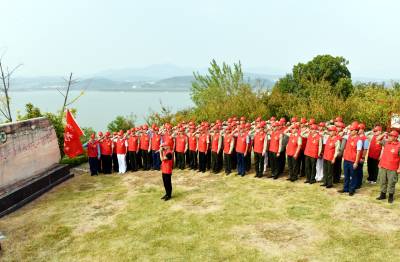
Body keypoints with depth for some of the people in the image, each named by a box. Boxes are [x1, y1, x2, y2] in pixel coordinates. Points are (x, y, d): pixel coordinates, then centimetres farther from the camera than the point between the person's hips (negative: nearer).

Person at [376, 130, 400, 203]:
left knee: (391, 183, 6)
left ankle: (391, 196, 21)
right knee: (383, 182, 14)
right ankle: (383, 195, 26)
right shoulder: (386, 143, 3)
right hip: (383, 167, 5)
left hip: (392, 169, -5)